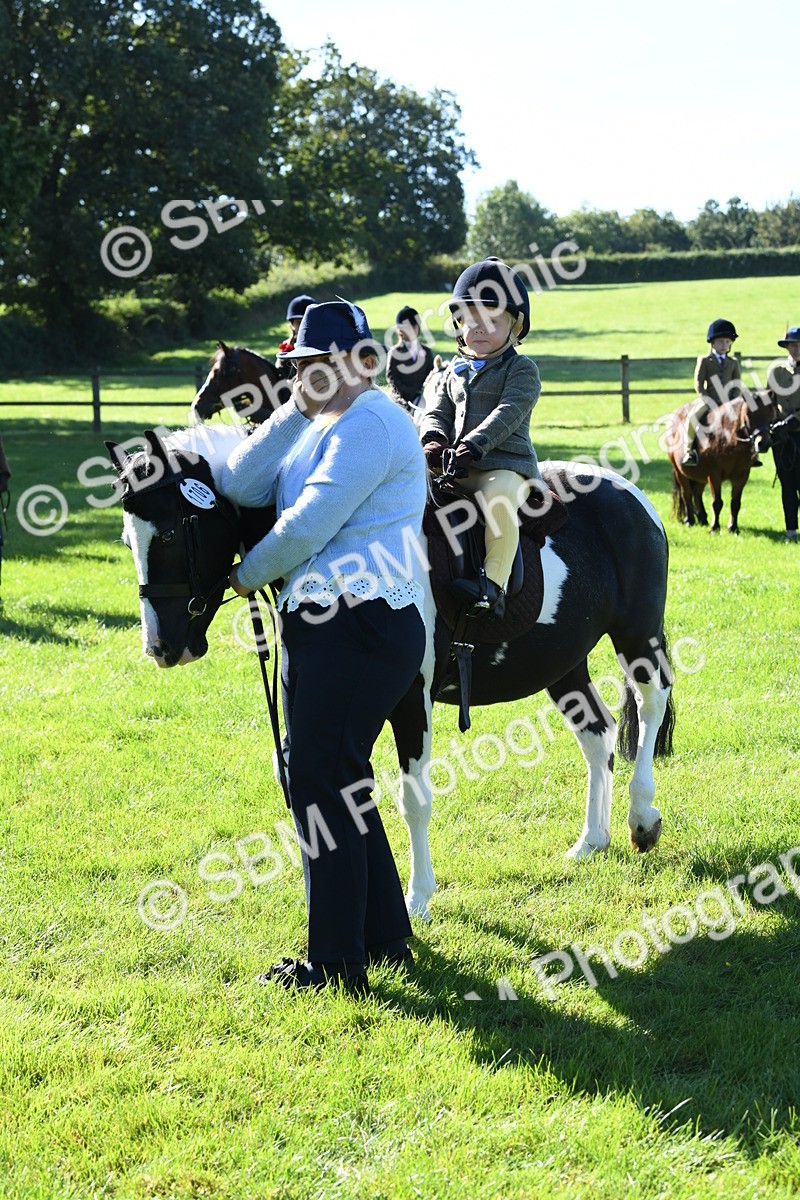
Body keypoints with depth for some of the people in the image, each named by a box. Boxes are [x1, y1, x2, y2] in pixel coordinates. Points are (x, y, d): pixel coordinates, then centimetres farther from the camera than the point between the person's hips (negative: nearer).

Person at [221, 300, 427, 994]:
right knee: (339, 781, 16)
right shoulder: (320, 428, 18)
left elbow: (307, 526, -20)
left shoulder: (369, 424, -14)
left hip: (360, 632, -11)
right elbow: (243, 487, 6)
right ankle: (387, 937, 28)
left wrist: (247, 576, -3)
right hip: (323, 625, 11)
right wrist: (298, 408, 1)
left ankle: (337, 964, 3)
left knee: (321, 785, -6)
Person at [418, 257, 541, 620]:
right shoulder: (454, 372, 20)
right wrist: (433, 439, -9)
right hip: (453, 468, 7)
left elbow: (507, 413, -13)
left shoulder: (521, 370, 1)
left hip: (504, 465, -7)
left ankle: (494, 583, -39)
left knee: (499, 495, -36)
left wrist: (472, 445, -26)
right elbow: (438, 412, 15)